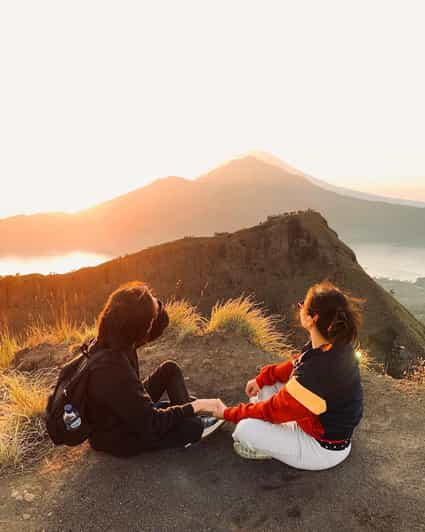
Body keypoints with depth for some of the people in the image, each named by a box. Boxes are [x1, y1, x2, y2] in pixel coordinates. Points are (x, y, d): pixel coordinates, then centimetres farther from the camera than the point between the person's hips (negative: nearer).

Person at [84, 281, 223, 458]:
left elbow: (159, 324, 0)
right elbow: (151, 423, -31)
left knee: (169, 369, 8)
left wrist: (153, 304, -21)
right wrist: (195, 405, -22)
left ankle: (189, 416, 9)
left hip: (128, 412, 9)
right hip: (118, 438, -9)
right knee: (193, 427, -16)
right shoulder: (112, 370, -39)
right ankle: (192, 425, 17)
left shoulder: (108, 343, -12)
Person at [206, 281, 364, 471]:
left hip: (324, 446, -8)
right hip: (328, 420, 8)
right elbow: (298, 365, 7)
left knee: (245, 430, -17)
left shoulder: (317, 376, -38)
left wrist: (228, 413, -10)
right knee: (267, 384, 9)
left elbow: (274, 409, -23)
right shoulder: (336, 345, -13)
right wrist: (262, 378, 1)